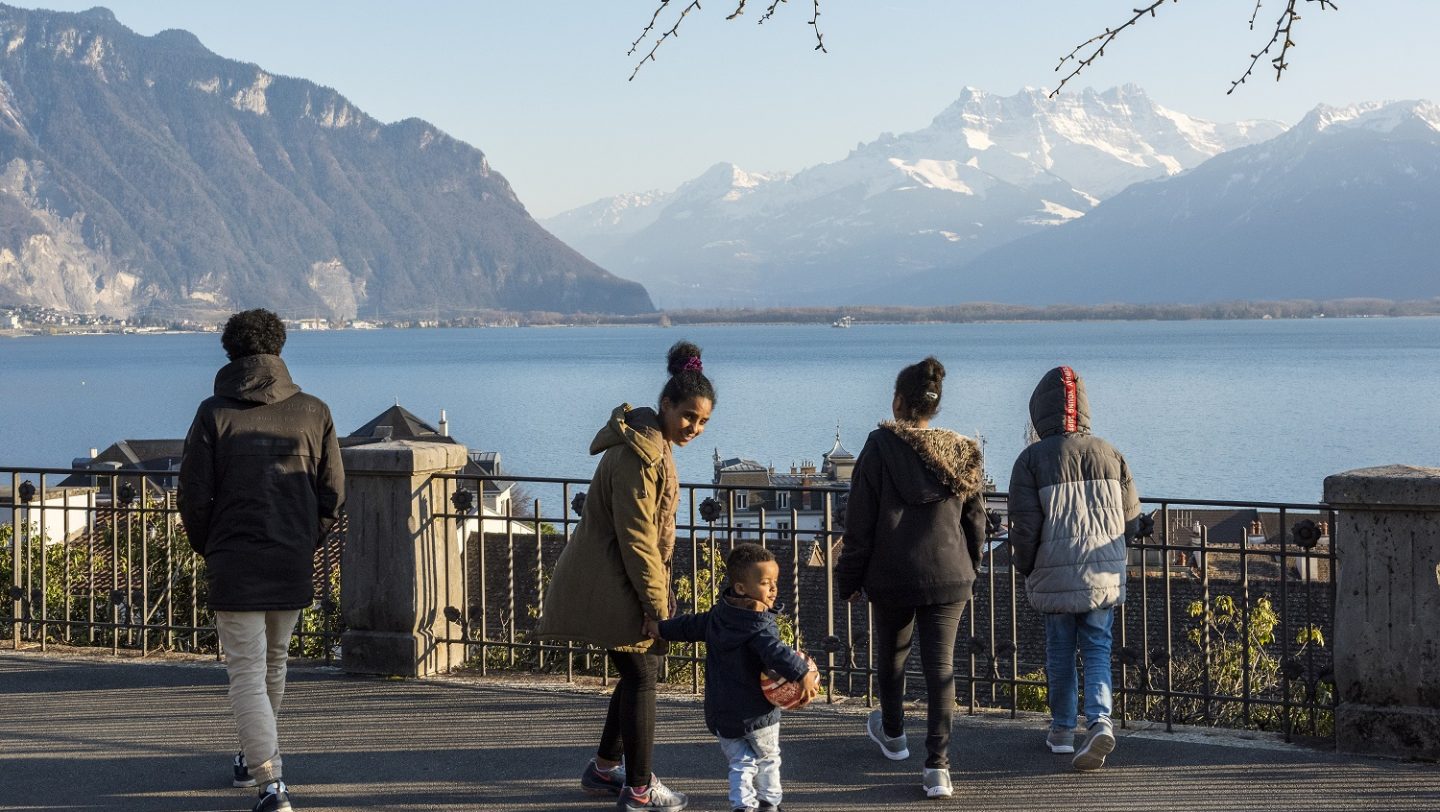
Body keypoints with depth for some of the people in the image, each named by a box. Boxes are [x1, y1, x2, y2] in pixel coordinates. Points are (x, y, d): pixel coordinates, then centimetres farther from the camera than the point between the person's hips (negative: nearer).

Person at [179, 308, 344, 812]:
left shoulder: (214, 413, -5)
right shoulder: (312, 412, 3)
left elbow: (194, 497, -5)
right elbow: (334, 494, 3)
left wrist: (209, 550, 11)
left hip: (233, 565, -3)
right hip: (294, 564, 3)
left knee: (246, 672, -2)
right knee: (273, 662, 22)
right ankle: (256, 757, 40)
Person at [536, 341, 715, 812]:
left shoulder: (655, 444, 12)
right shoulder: (637, 454, -21)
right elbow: (636, 537, -22)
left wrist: (656, 594, 22)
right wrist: (658, 603, -18)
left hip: (620, 584, 10)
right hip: (615, 588, -10)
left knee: (636, 674, 17)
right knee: (641, 677, -3)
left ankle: (604, 769, 30)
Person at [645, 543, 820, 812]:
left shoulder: (717, 615, 4)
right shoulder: (761, 626, -20)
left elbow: (691, 626, 17)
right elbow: (776, 653, -35)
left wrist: (661, 628, 30)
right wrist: (802, 674, -39)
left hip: (722, 712, 6)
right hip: (757, 711, -6)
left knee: (741, 761, 13)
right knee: (767, 759, 16)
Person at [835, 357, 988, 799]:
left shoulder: (880, 448, -9)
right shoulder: (963, 454, 2)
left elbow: (859, 523, -7)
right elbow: (975, 523, 10)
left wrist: (849, 579, 2)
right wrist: (967, 572, 24)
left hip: (892, 579, -2)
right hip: (949, 577, 2)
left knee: (891, 655, 21)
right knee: (941, 666, 1)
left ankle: (892, 734, 43)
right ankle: (938, 766, -8)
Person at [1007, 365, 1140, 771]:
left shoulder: (1032, 459, -9)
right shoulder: (1110, 454, 2)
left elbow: (1025, 527, -11)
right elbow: (1131, 520, 6)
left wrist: (1025, 569, 6)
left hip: (1055, 577, -2)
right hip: (1105, 575, 2)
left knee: (1059, 652, 13)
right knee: (1097, 650, 7)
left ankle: (1062, 729, 24)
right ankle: (1100, 720, -13)